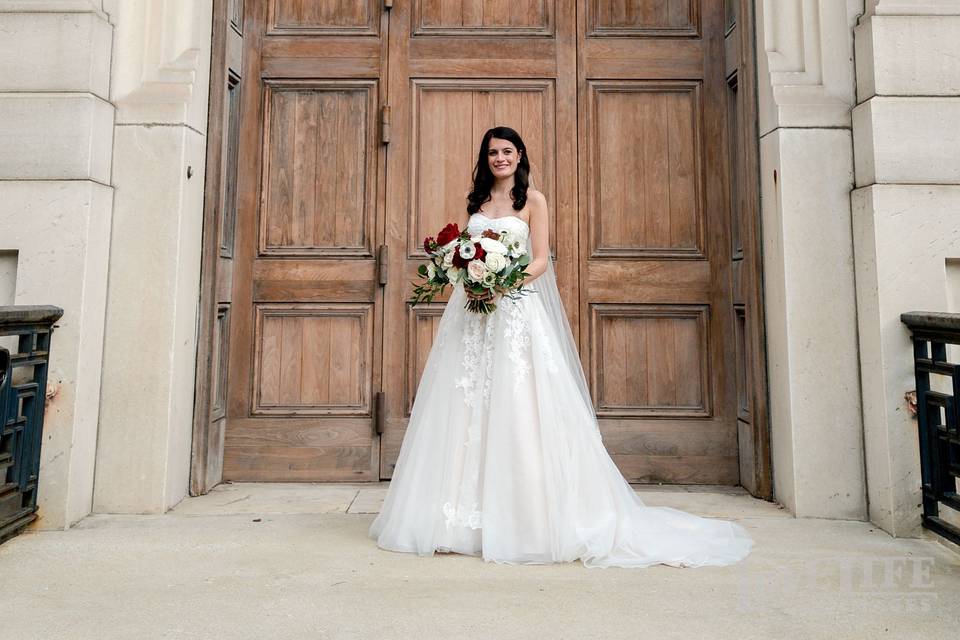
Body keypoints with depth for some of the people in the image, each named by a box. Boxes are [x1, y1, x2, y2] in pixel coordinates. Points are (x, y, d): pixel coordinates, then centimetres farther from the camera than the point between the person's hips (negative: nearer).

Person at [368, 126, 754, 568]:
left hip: (516, 309, -4)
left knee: (519, 408, -7)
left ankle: (532, 517, 4)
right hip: (472, 310, 5)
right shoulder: (475, 201, 18)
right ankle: (464, 518, 10)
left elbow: (541, 260, -2)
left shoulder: (533, 200, 5)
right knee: (467, 408, 2)